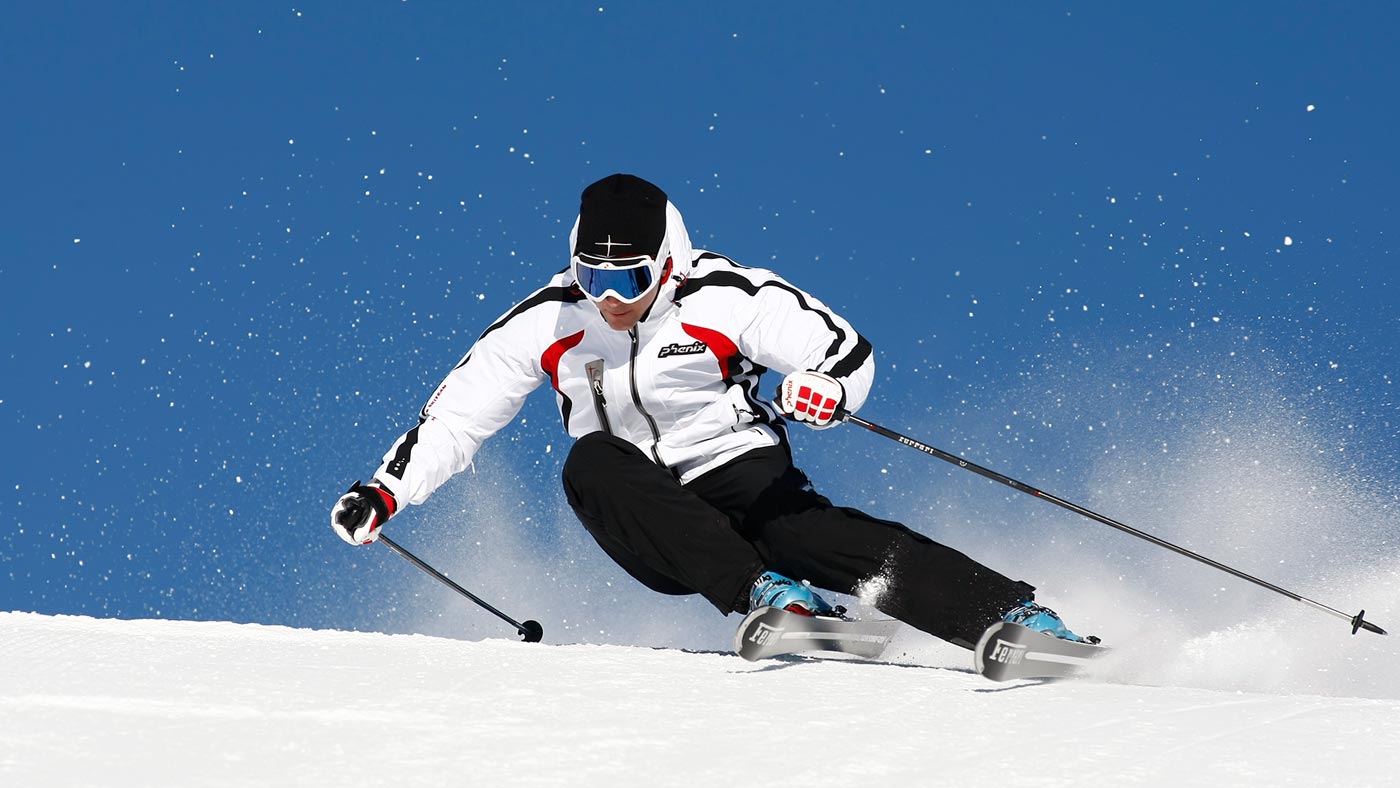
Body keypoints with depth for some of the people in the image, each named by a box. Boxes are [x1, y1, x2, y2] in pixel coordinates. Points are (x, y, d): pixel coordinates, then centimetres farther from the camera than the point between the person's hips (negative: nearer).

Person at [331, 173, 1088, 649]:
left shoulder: (726, 297, -12)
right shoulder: (544, 324, -3)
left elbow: (849, 351, -13)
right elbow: (457, 413, 5)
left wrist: (825, 388, -36)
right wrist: (384, 491, -6)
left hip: (744, 480, -3)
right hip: (652, 528, 3)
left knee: (824, 535, -33)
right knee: (591, 464, -29)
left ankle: (1012, 615, -33)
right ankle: (762, 594, -39)